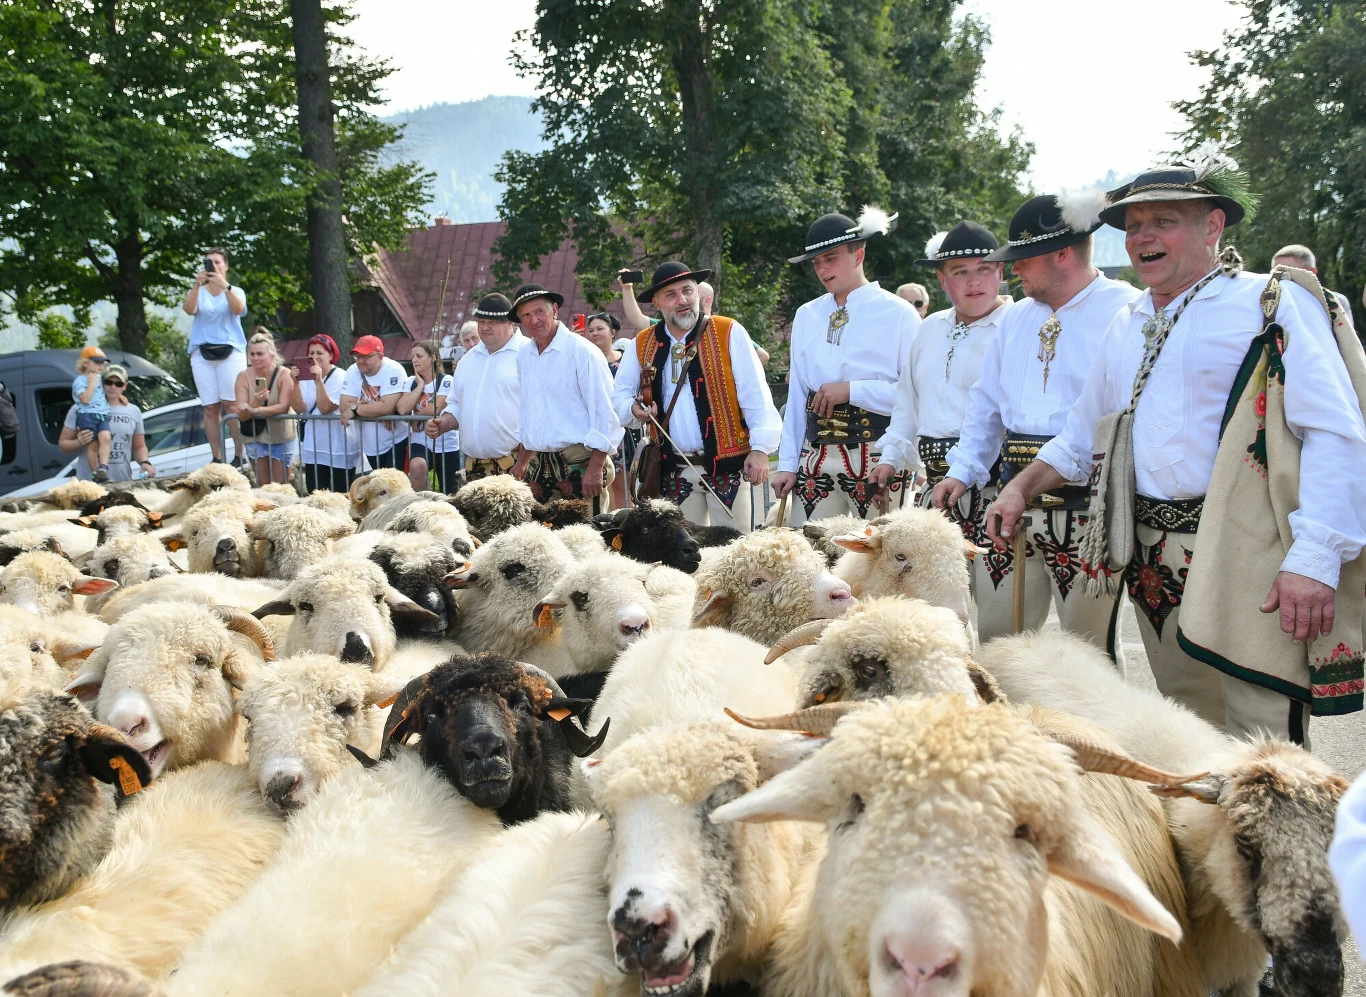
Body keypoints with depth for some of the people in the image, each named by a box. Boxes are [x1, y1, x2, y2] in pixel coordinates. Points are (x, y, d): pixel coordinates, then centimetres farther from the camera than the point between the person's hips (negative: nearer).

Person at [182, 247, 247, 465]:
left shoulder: (236, 292, 13)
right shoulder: (198, 293, 15)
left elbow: (238, 309, -10)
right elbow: (189, 309, -6)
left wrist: (224, 286, -24)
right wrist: (197, 285, -21)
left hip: (230, 351, -2)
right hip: (202, 353, 2)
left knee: (232, 405, -12)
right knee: (210, 408, -4)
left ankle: (239, 455, -13)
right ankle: (216, 457, -5)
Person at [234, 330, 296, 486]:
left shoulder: (284, 374, -15)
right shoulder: (243, 377, -8)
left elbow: (283, 407, -23)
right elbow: (242, 415, -12)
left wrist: (256, 410, -34)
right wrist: (256, 402, -33)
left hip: (280, 436, -2)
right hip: (254, 437, 3)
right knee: (263, 485, 12)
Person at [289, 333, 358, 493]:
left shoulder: (341, 377, -10)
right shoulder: (305, 376, 4)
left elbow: (325, 408, -21)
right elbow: (299, 408, -8)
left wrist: (319, 381, -27)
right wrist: (296, 383, -19)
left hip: (340, 450, -5)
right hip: (313, 449, 5)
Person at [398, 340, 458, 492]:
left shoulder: (445, 380, -8)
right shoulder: (411, 382, 5)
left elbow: (437, 408, -19)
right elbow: (402, 409, -11)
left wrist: (415, 411, -6)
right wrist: (420, 385, -7)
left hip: (446, 445, -2)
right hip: (421, 442, 2)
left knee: (449, 494, 4)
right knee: (416, 466, -33)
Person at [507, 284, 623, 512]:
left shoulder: (582, 352, -8)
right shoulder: (524, 357, 12)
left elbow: (604, 413, -12)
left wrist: (595, 469, -17)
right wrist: (522, 460, 23)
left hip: (579, 465, -6)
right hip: (539, 467, 6)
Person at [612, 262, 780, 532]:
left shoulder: (729, 333, -2)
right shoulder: (643, 344, 9)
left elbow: (755, 395, -5)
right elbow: (620, 393, 19)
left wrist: (760, 448, -13)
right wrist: (633, 408, -3)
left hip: (727, 466, -3)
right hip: (674, 472, 4)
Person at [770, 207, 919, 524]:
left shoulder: (897, 313, -1)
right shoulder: (806, 316, 15)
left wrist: (852, 390, -15)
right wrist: (787, 464, 12)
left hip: (876, 453, -4)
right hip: (814, 456, 5)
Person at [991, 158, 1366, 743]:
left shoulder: (1273, 306, -5)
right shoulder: (1126, 328, 18)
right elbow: (1084, 434, 28)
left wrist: (1314, 558, -22)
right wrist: (1023, 487, 13)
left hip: (1246, 563, -7)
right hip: (1155, 564, 7)